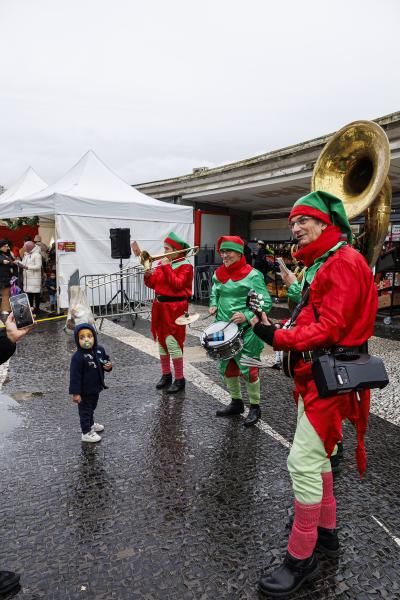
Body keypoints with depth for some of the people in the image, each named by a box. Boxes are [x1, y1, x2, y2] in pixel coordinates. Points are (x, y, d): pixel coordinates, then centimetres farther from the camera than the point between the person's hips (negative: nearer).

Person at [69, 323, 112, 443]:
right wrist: (75, 393, -20)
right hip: (85, 391, -7)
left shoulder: (100, 350, -7)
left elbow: (106, 360, 12)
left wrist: (108, 366, -11)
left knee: (92, 407, 28)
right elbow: (75, 376, -21)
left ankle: (91, 424, 50)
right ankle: (86, 433, 26)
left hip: (96, 388, 7)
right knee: (85, 410, 10)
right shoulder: (78, 357, -26)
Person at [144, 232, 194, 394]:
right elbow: (153, 284, 9)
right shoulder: (162, 263, 12)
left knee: (172, 342, -10)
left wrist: (167, 267, -18)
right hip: (160, 307, 7)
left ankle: (179, 379, 3)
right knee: (161, 341, 13)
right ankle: (166, 374, 27)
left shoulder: (185, 266, -6)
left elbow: (177, 284, -20)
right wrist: (148, 276, -10)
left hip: (174, 309, -7)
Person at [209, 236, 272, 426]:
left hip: (246, 330, -6)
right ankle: (236, 402, 35)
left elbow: (266, 303, -13)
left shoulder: (252, 275, -11)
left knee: (249, 370, 0)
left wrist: (247, 316, -24)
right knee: (227, 367, 16)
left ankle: (255, 407, 20)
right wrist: (213, 305, 6)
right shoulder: (218, 273, 8)